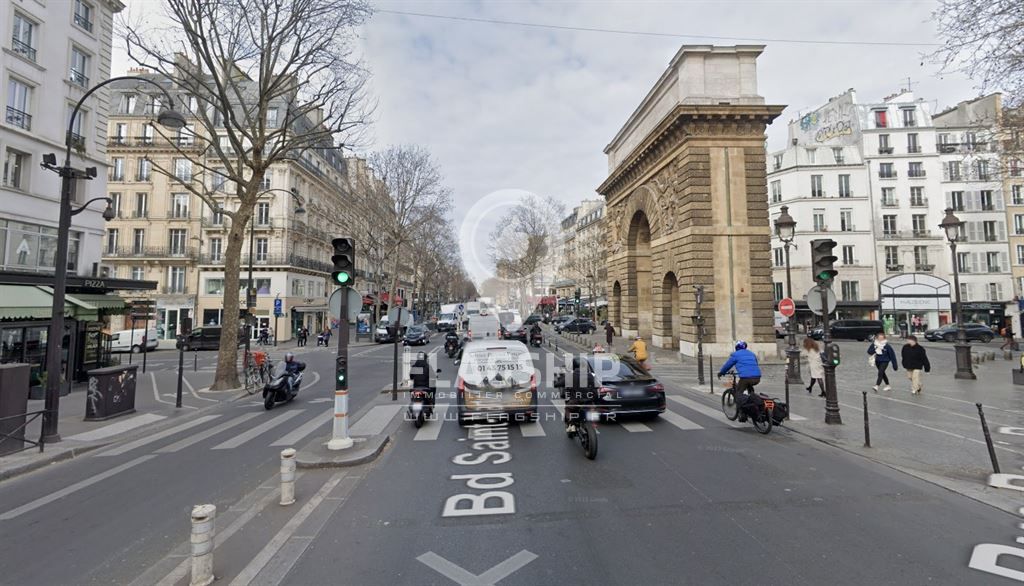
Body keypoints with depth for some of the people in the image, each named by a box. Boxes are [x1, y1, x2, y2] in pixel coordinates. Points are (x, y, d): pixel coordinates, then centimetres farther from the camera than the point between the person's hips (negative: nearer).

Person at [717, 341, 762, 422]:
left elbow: (727, 365, 18)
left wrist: (721, 372, 35)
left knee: (738, 393, 10)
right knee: (749, 386, 37)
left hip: (745, 377, -5)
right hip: (757, 378, 6)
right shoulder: (751, 354, 26)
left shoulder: (735, 354, 10)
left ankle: (742, 414, 1)